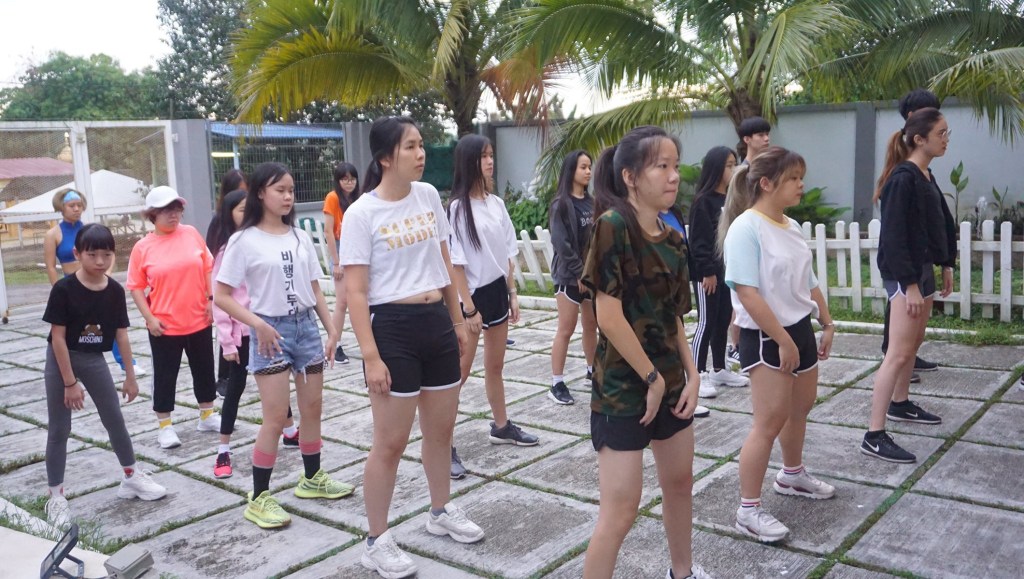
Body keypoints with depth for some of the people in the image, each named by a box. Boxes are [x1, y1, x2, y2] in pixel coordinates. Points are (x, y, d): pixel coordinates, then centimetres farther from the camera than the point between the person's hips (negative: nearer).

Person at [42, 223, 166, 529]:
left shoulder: (115, 291, -7)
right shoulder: (64, 289, -19)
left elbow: (122, 334, 1)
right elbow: (58, 337, -17)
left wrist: (130, 375, 3)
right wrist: (70, 382, -17)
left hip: (94, 359, 4)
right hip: (61, 360, -4)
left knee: (115, 419, 11)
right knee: (59, 428, 2)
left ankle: (131, 476, 27)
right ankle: (55, 495, 12)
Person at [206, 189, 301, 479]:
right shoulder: (225, 251, -9)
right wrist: (227, 341, -13)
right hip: (240, 331, -5)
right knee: (235, 387, 3)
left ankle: (290, 433, 34)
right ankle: (223, 451, 14)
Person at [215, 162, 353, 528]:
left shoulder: (300, 237, 7)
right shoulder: (244, 240, -9)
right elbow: (221, 296, -9)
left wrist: (332, 329, 6)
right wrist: (258, 324, -19)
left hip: (306, 326, 6)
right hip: (271, 331, -5)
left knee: (313, 407, 13)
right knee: (276, 418, -6)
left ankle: (312, 478, 31)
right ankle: (258, 499, 7)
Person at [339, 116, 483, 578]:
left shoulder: (428, 196, 6)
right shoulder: (361, 214, -12)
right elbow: (355, 292, -13)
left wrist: (457, 319, 17)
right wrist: (370, 355, -18)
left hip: (437, 322, 6)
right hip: (393, 327, -6)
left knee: (441, 429, 18)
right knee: (390, 442, 1)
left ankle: (441, 512, 39)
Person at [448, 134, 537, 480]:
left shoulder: (497, 204, 7)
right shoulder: (458, 208, -14)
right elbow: (455, 263, -16)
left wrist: (512, 294, 11)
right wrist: (468, 309, -18)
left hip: (497, 290, 7)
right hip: (473, 295, -7)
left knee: (495, 365, 19)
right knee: (459, 372, -4)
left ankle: (502, 426, 34)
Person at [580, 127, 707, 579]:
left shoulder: (671, 238, 5)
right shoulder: (613, 225, -19)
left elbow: (673, 317, 11)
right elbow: (610, 317, -22)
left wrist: (690, 375, 2)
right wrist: (651, 377, -14)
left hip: (669, 381, 8)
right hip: (623, 386, -8)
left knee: (680, 482, 23)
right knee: (621, 511, -5)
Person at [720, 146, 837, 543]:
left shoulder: (790, 227, 8)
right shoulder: (746, 228, -18)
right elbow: (747, 292, -24)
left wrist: (826, 324, 18)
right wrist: (782, 341, -23)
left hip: (799, 329, 9)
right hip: (765, 337, -9)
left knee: (800, 407, 22)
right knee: (770, 421, -8)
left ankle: (792, 476, 45)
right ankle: (748, 510, 2)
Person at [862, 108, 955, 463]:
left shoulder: (926, 178, 11)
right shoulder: (903, 179, -17)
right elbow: (893, 237, -21)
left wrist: (946, 265, 16)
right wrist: (909, 284, -22)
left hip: (923, 267, 10)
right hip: (903, 273, -10)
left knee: (914, 343, 21)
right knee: (899, 353, -13)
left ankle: (900, 404, 38)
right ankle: (874, 436, -13)